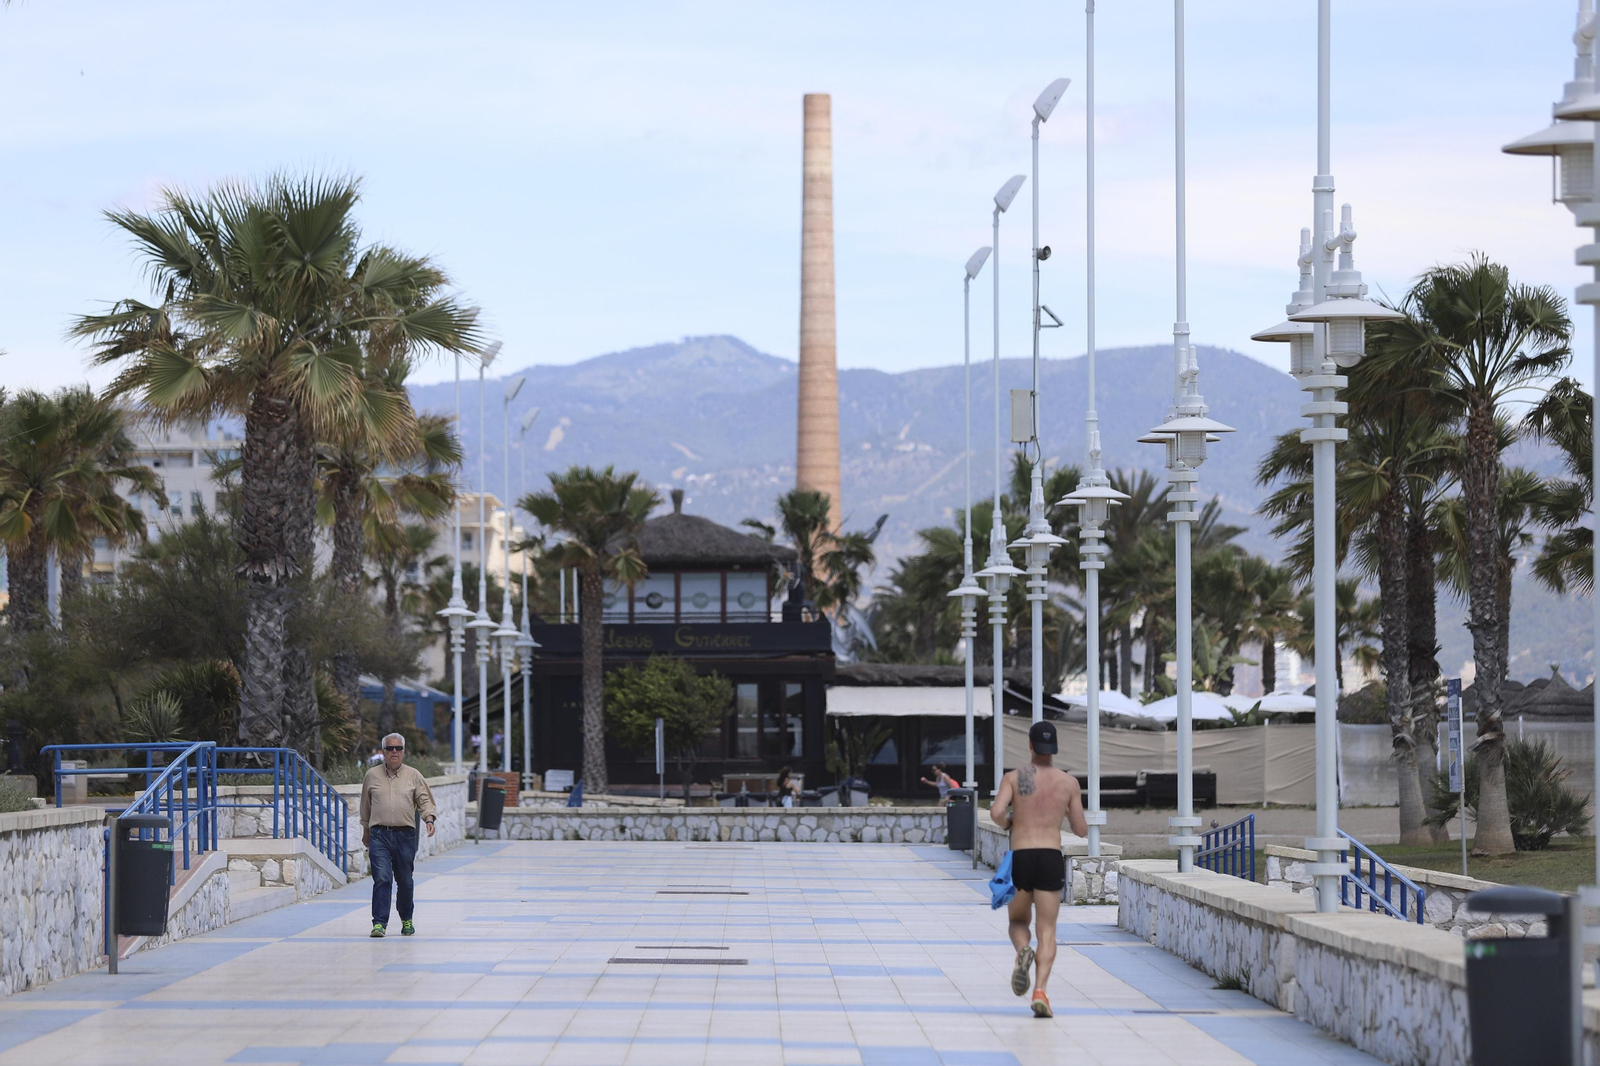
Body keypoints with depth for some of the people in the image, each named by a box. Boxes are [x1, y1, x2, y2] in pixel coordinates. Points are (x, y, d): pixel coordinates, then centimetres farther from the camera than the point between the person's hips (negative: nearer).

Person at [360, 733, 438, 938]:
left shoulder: (413, 776, 8)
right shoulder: (372, 775, 9)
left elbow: (425, 800, 7)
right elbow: (365, 806, 19)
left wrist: (429, 819, -12)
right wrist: (366, 831, 23)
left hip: (405, 836, 1)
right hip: (379, 835, -1)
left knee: (405, 881, 7)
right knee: (382, 879, -13)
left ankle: (406, 919, 27)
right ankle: (380, 923, -14)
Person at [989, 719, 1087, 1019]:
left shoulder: (1013, 777, 3)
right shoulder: (1068, 782, 6)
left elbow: (996, 812, -13)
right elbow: (1081, 829, 9)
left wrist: (1006, 823, 10)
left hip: (1020, 857, 0)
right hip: (1052, 858, 0)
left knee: (1018, 921, 20)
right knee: (1047, 930, 1)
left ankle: (1023, 951, -15)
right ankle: (1040, 990, -18)